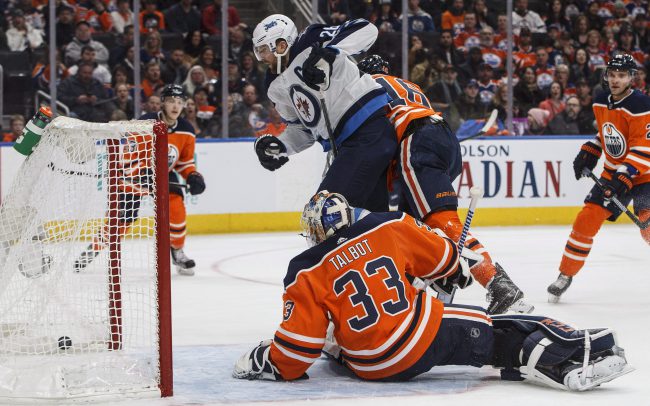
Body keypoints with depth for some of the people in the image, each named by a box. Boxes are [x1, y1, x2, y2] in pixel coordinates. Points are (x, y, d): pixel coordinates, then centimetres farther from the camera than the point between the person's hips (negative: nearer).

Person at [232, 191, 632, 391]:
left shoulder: (306, 275, -2)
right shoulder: (389, 228, 1)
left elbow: (297, 349, -7)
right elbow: (440, 257, 17)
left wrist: (266, 363, 11)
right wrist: (458, 268, 39)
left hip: (370, 366, 1)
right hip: (424, 337, -1)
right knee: (490, 333, 4)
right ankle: (567, 355, -22)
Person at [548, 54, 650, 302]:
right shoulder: (600, 102, 3)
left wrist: (625, 175, -29)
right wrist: (589, 152, 8)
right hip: (612, 172, 6)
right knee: (587, 219, -1)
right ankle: (566, 275, 11)